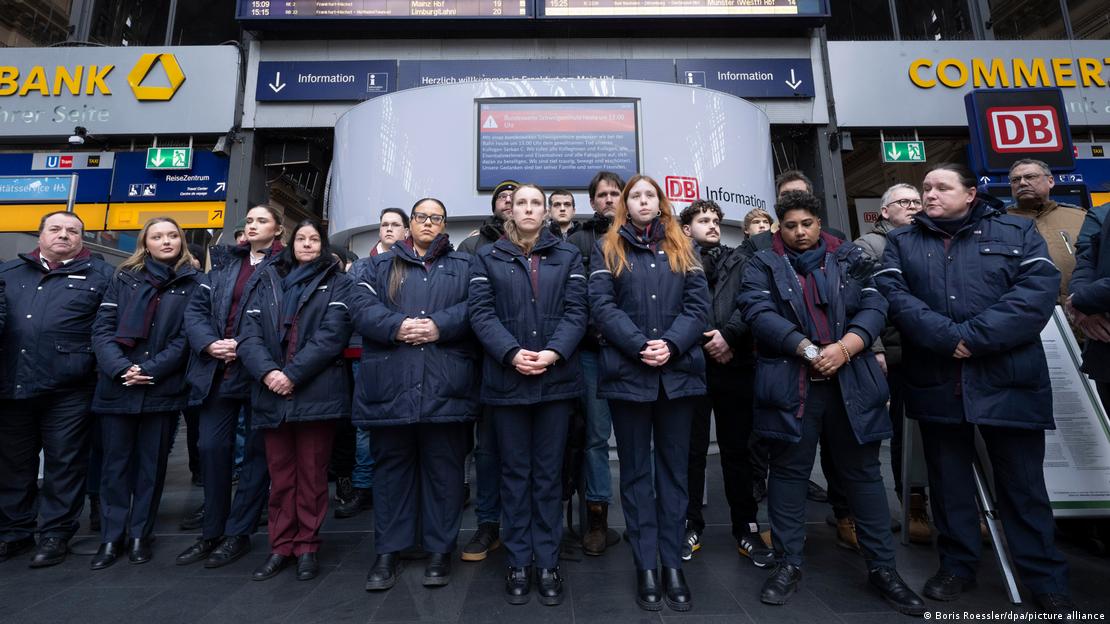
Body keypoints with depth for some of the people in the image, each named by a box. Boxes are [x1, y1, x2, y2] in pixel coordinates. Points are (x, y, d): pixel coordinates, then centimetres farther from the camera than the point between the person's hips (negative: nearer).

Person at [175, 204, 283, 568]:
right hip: (218, 371, 5)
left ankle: (238, 534, 17)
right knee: (213, 448, 9)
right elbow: (196, 308, 9)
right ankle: (212, 532, 24)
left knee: (256, 452, 5)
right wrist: (210, 344, -7)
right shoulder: (224, 262, 16)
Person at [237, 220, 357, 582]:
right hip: (272, 392, 3)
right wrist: (267, 371, -12)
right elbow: (249, 333, 5)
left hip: (316, 392, -3)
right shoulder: (267, 282, 16)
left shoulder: (337, 283, 6)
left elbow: (332, 334, -8)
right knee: (279, 474, 10)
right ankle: (280, 547, 23)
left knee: (311, 473, 5)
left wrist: (292, 374, -15)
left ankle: (307, 547, 18)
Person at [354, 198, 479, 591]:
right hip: (390, 384, 2)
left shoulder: (464, 266, 15)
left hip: (445, 384, -1)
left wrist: (440, 325, -16)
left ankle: (441, 549, 20)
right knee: (391, 465, 10)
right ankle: (388, 551, 24)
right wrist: (397, 326, -15)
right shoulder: (381, 265, 17)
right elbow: (361, 308, 2)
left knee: (443, 467, 6)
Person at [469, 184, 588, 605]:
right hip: (506, 378, 0)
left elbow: (575, 312, 0)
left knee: (549, 472, 9)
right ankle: (518, 563, 23)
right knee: (515, 472, 9)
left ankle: (547, 563, 22)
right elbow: (481, 314, -3)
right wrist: (511, 353, -17)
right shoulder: (488, 258, 8)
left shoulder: (567, 256, 9)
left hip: (556, 378, 1)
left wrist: (553, 353, -16)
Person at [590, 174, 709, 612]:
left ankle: (673, 564, 22)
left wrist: (671, 345, -14)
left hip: (679, 371, 2)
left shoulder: (682, 249, 14)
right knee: (636, 469, 7)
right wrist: (640, 346, -16)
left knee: (674, 467, 9)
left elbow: (698, 304, 3)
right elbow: (602, 305, -4)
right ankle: (646, 567, 18)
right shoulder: (607, 249, 8)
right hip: (627, 371, -2)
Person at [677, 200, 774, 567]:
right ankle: (690, 526, 20)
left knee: (737, 449, 9)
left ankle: (746, 528, 21)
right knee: (692, 450, 6)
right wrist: (705, 342, -10)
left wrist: (729, 335, -11)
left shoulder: (740, 261, 16)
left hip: (734, 365, 2)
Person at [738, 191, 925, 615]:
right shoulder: (763, 266, 6)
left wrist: (844, 348, -16)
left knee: (863, 472, 11)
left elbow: (874, 309, 2)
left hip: (852, 383, 2)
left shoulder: (851, 260, 13)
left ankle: (882, 567, 26)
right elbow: (759, 313, -9)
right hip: (791, 385, -2)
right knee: (789, 472, 5)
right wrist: (809, 350, -17)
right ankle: (789, 563, 19)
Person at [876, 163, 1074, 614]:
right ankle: (957, 565, 28)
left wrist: (975, 337, -18)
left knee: (1022, 484, 10)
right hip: (936, 383, 1)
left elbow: (1040, 287, -8)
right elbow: (892, 293, -6)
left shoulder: (1017, 231, 7)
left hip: (1008, 380, -1)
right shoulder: (901, 242, 9)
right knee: (947, 479, 12)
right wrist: (945, 338, -18)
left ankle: (1045, 579, 28)